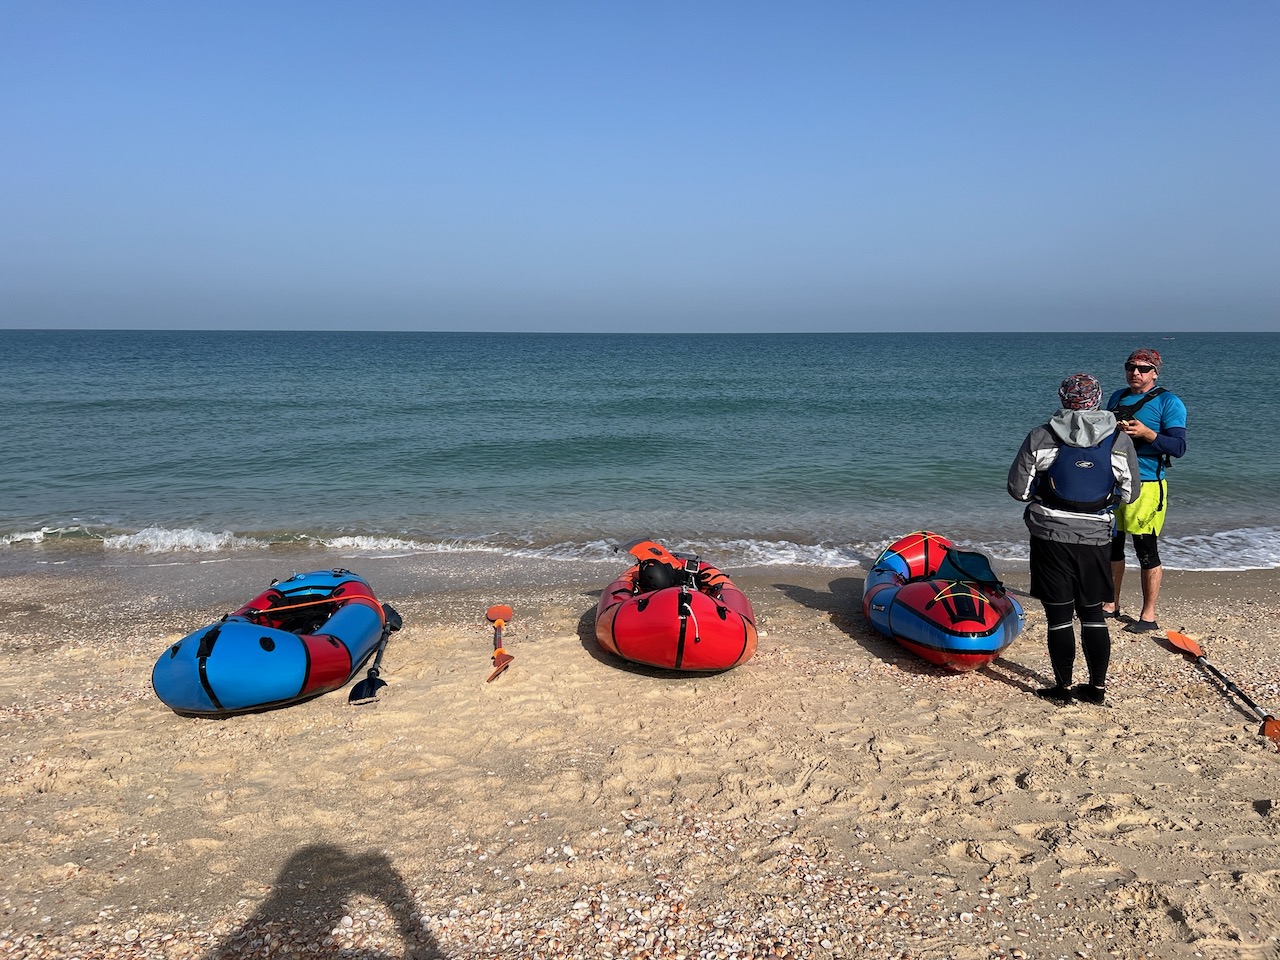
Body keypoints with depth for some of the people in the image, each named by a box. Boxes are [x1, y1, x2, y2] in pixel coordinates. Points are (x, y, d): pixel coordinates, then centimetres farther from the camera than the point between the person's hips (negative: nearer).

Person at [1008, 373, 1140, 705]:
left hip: (1050, 537, -2)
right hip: (1096, 538, 2)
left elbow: (1018, 489, -4)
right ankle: (1097, 686, 22)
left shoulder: (1040, 438, -8)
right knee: (1093, 613, 15)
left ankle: (1063, 687, 14)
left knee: (1059, 615, 6)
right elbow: (1129, 493, 6)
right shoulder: (1120, 441, -2)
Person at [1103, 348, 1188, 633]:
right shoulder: (1117, 397, 13)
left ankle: (1148, 616, 10)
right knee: (1112, 546, 13)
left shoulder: (1168, 402, -6)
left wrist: (1147, 434, -26)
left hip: (1145, 486, -6)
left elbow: (1179, 446, -13)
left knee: (1147, 551, -1)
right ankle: (1111, 605, 27)